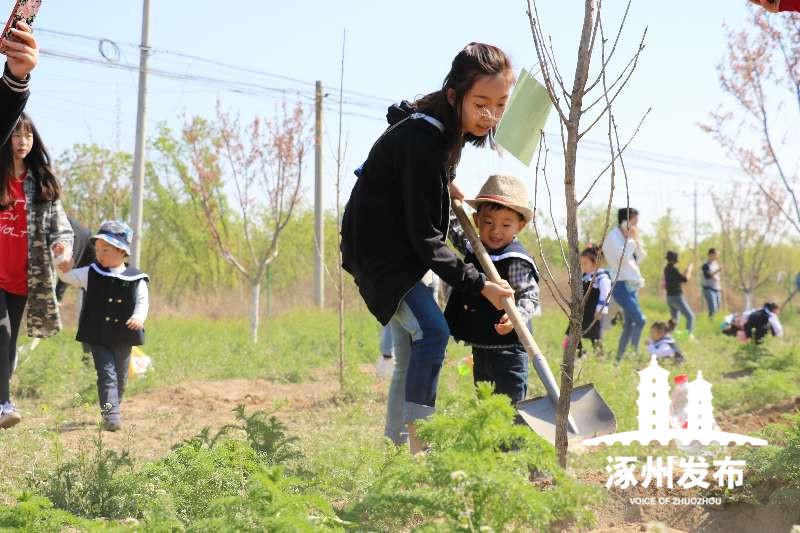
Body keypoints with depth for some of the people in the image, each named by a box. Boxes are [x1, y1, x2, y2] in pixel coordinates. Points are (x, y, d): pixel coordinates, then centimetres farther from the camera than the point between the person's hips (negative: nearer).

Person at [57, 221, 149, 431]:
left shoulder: (135, 279, -3)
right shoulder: (92, 274, 2)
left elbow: (143, 301, -5)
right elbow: (69, 277, -1)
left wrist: (138, 317, -24)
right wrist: (64, 268, -23)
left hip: (123, 338, 1)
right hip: (98, 338, -1)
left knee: (120, 377, 14)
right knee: (106, 374, -13)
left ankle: (113, 410, 32)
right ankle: (110, 415, -20)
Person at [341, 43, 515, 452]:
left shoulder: (448, 126, -3)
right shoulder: (421, 141, -30)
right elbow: (425, 238, -28)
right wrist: (479, 285, -25)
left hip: (402, 246, 10)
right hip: (377, 249, -10)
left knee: (411, 343, 13)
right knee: (431, 330, -22)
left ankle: (397, 443, 24)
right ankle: (418, 441, -20)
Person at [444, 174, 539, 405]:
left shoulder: (517, 261, -16)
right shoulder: (473, 248, 7)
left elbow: (529, 296, -17)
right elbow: (453, 229, 22)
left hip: (507, 346, -8)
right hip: (480, 346, 8)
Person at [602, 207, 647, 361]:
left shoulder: (627, 237, 16)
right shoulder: (613, 236, -8)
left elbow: (640, 257, 19)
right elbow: (622, 257, -21)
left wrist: (636, 240, 6)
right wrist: (632, 239, -13)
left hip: (632, 285, 9)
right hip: (620, 284, -9)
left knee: (630, 324, 9)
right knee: (640, 320, -20)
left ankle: (619, 357, 14)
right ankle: (635, 353, -21)